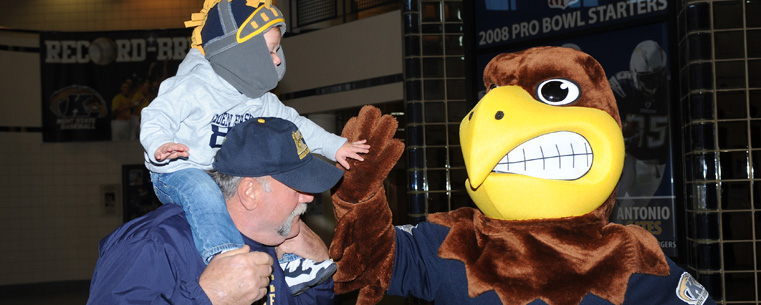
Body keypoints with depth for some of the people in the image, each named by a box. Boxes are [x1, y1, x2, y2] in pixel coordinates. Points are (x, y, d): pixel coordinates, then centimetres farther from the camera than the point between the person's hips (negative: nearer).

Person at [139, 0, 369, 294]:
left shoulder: (261, 101, 4)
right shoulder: (194, 88, -20)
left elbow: (292, 123, 12)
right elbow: (156, 117, -20)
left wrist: (334, 146, 8)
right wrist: (159, 146, -41)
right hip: (176, 172, -8)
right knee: (203, 192, -38)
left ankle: (286, 261, 11)